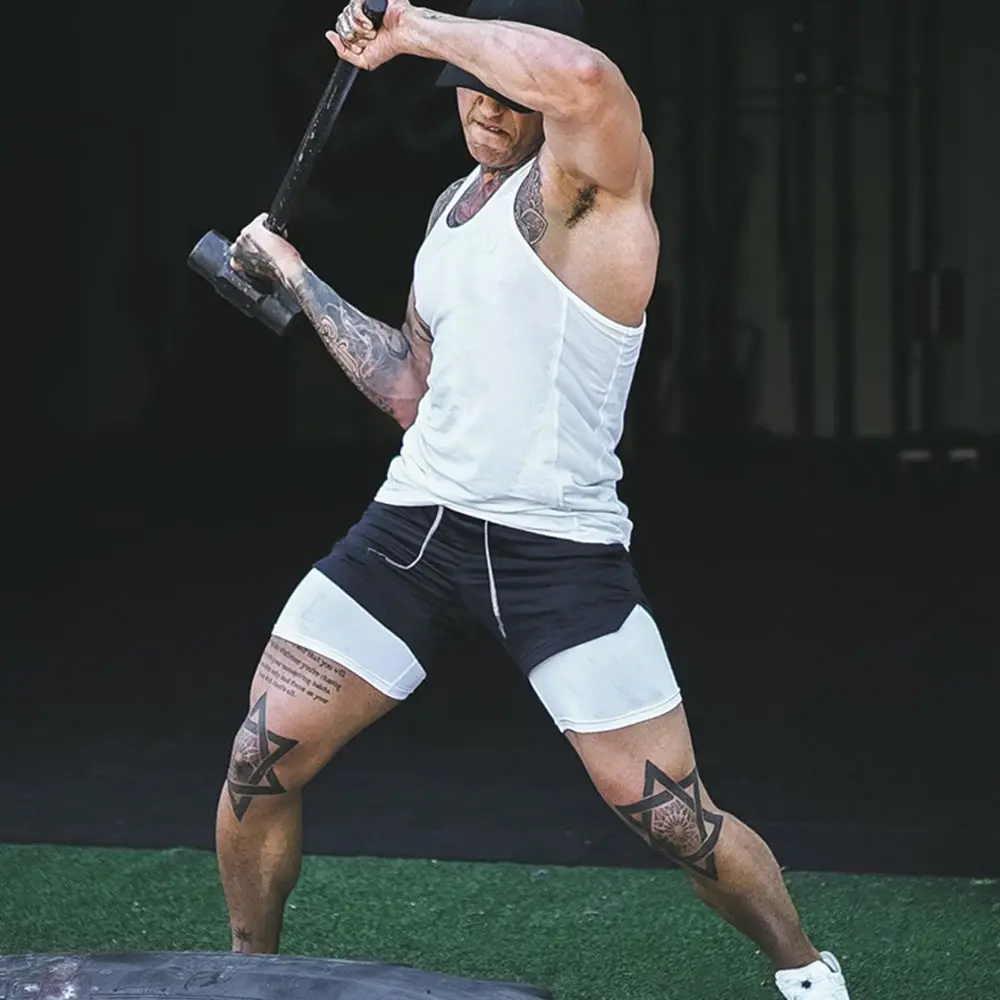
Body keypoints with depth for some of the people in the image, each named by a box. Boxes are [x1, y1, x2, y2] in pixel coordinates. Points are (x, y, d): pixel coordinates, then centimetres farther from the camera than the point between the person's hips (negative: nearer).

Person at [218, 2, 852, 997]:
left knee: (674, 818, -6)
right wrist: (297, 277, 25)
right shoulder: (455, 206, 15)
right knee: (260, 759, 0)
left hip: (557, 550, -6)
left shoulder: (596, 179, -11)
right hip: (416, 521, 7)